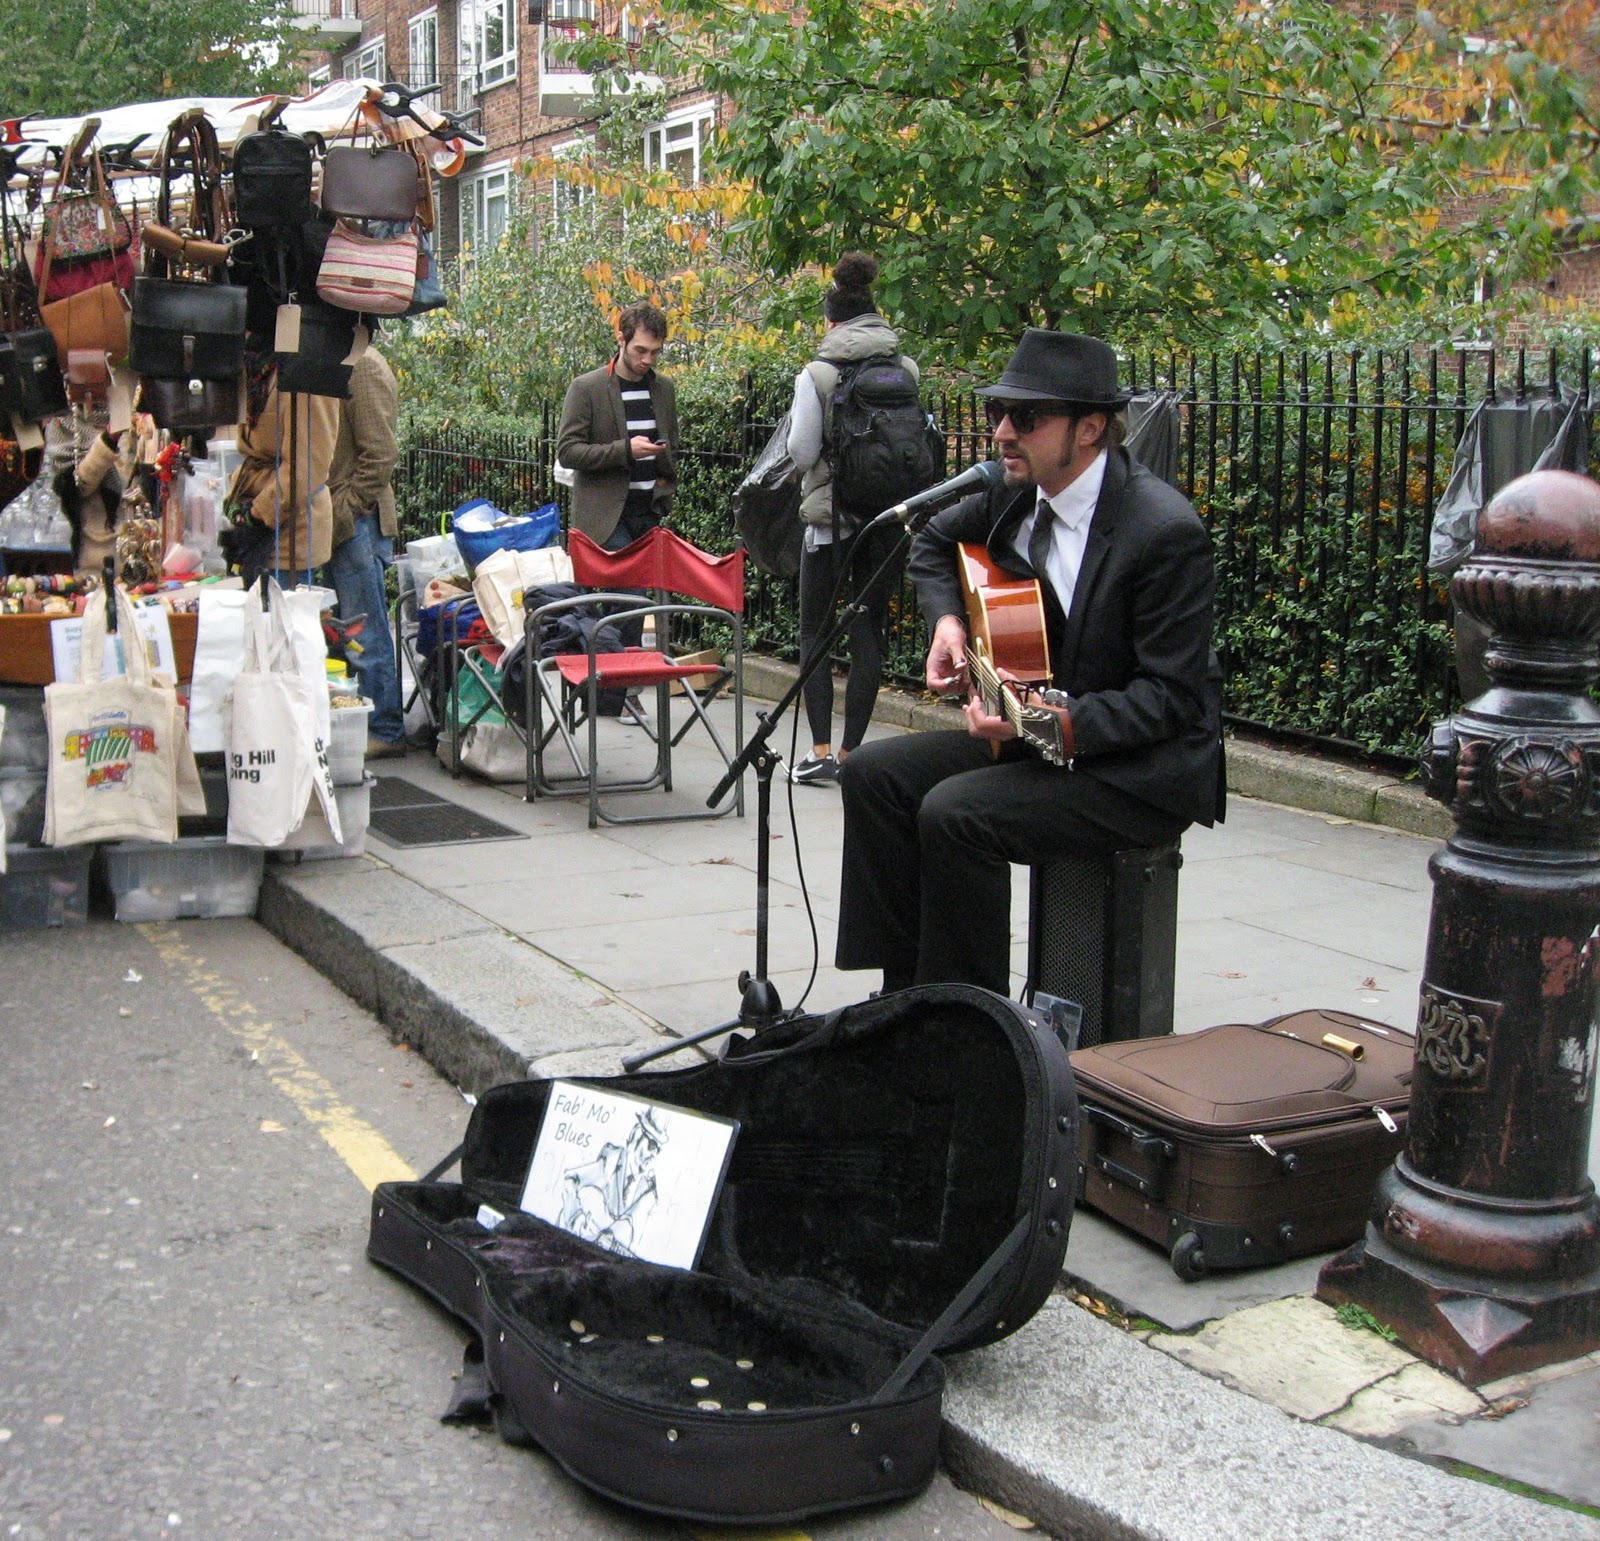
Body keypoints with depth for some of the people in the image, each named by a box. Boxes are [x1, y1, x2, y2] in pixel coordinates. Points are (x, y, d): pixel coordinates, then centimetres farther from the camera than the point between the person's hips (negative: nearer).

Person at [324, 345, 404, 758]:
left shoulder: (364, 366, -10)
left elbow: (381, 454, -16)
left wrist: (344, 504, -15)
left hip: (356, 522, -9)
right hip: (334, 524, 9)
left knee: (365, 634, -3)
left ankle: (385, 730, 4)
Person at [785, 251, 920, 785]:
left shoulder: (819, 373, -10)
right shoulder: (908, 370, 0)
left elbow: (802, 452, -8)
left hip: (831, 515, -3)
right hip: (890, 516, 3)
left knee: (814, 632, 7)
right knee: (869, 633, 8)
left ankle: (821, 752, 1)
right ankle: (850, 751, 10)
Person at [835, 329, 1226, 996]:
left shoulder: (1165, 532, -22)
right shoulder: (1018, 489, 1)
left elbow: (1171, 697, -21)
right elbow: (935, 541, 23)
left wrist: (1065, 723, -34)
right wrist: (947, 619, 4)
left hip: (1140, 769, -8)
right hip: (1030, 726, 8)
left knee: (955, 812, -27)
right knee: (874, 771, -4)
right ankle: (906, 996, 2)